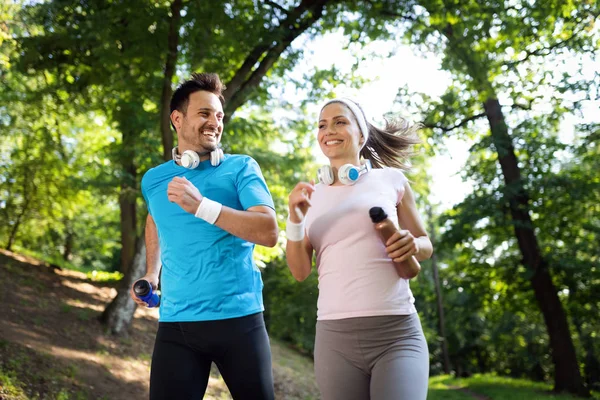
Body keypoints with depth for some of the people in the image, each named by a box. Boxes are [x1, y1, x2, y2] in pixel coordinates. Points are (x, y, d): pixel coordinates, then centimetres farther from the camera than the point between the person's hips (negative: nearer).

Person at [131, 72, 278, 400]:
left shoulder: (241, 168, -1)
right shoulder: (154, 180, 9)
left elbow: (269, 233, -13)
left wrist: (201, 206, -21)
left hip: (239, 318, -2)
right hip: (176, 323, 2)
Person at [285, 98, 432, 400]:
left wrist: (412, 245, -8)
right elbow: (300, 271, 8)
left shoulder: (391, 179, 5)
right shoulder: (312, 194, 11)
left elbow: (426, 245, 14)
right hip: (334, 336, 2)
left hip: (396, 333, -2)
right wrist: (294, 219, -7)